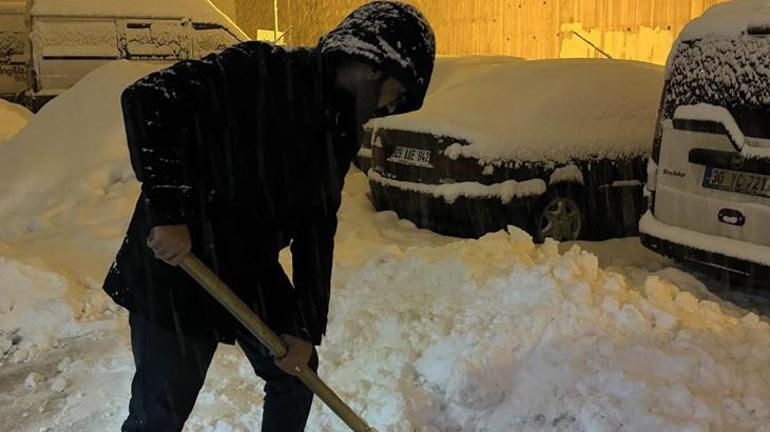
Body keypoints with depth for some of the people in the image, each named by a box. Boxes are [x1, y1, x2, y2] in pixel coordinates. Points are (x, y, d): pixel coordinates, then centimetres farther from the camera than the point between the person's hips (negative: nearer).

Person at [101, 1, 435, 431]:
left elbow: (317, 231, 3)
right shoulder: (258, 71, -22)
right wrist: (169, 213, -28)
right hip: (176, 265, -7)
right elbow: (147, 98, -26)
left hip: (254, 269, 8)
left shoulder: (341, 133, 2)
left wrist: (307, 328, 1)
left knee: (297, 372, 18)